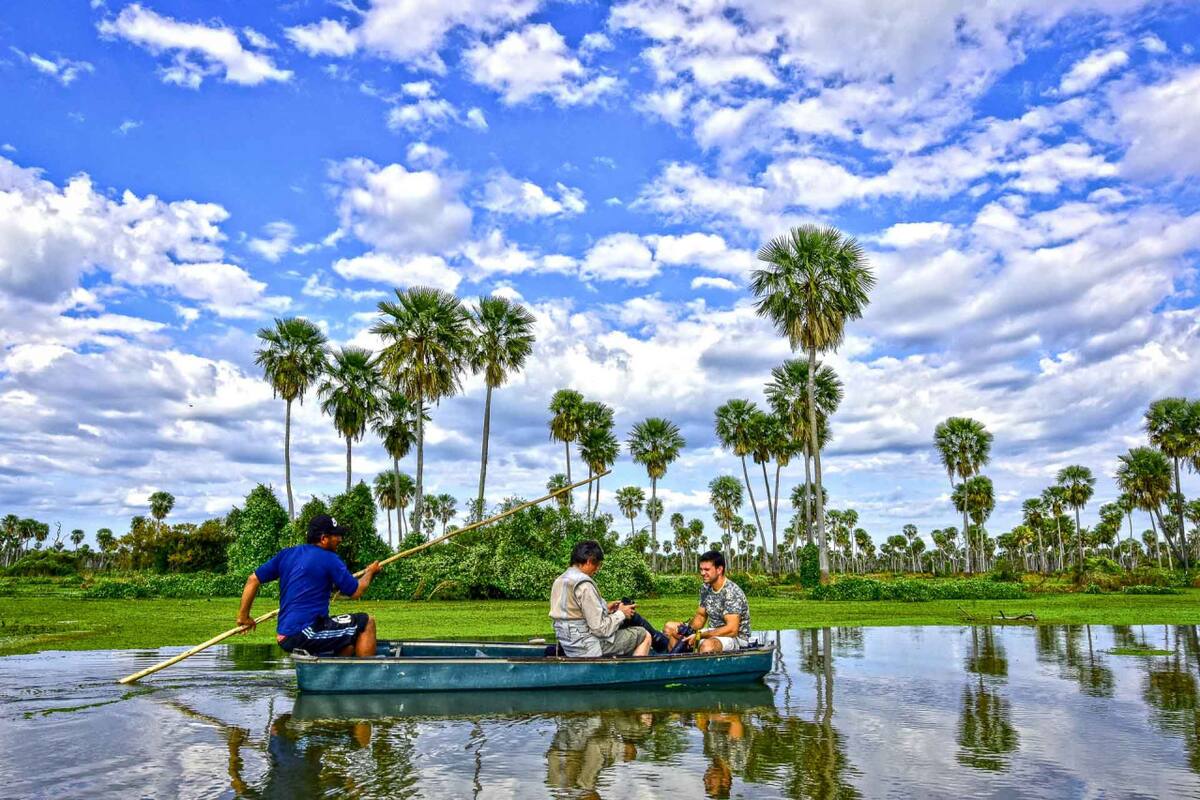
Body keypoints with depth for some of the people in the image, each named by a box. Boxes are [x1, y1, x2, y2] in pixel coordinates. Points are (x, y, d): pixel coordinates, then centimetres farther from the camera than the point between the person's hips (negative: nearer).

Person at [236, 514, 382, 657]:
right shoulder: (329, 559, -8)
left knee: (348, 647, 24)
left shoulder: (286, 554, 12)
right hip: (304, 634, -8)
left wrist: (243, 615, 22)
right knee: (367, 622, -1)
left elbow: (253, 579, 14)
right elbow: (355, 592, -1)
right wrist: (370, 572, 17)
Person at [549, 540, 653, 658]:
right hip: (589, 648, -9)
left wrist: (605, 608, 12)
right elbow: (600, 629, -21)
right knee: (644, 635, 2)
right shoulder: (584, 585, -20)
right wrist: (621, 613, -5)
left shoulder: (560, 580, 7)